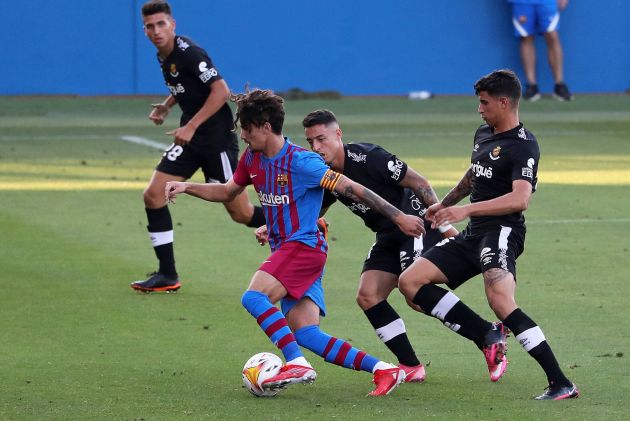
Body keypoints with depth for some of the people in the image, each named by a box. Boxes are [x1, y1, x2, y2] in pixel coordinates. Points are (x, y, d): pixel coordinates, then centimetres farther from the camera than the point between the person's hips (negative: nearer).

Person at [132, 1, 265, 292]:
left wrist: (191, 127, -26)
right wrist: (166, 106, 9)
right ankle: (167, 275, 2)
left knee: (241, 213, -5)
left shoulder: (189, 53, -19)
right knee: (153, 195, -4)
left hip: (217, 139, -8)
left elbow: (221, 91, -25)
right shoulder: (165, 57, 8)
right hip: (189, 138, 8)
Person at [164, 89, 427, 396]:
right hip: (284, 250, 8)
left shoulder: (301, 162, -16)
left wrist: (399, 217, -15)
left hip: (305, 246, -8)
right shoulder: (252, 159, 9)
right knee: (306, 335, -3)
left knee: (254, 297, -26)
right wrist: (187, 187, 13)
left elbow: (352, 189, -15)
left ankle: (297, 364, -26)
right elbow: (227, 192, 27)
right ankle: (383, 370, -1)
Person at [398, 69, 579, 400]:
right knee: (410, 282, 1)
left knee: (500, 300, -33)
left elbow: (519, 199, -25)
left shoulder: (523, 146, -12)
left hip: (501, 232, -10)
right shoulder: (483, 134, 16)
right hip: (472, 235, 10)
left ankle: (561, 384, -33)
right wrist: (444, 204, 41)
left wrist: (466, 210, -30)